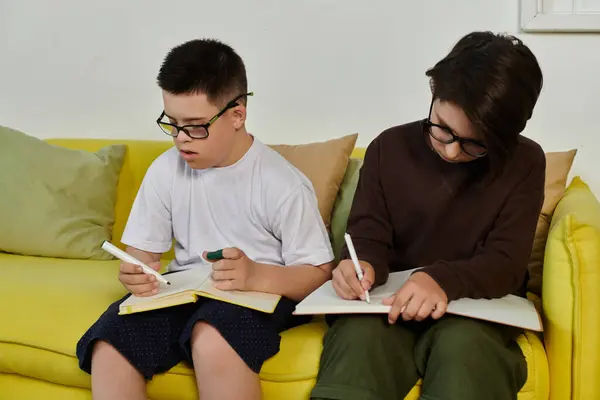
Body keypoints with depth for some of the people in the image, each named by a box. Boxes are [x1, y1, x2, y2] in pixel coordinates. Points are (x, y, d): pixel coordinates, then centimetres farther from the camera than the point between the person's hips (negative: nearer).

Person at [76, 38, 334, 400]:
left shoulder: (284, 185, -11)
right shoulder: (166, 170, 2)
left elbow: (318, 273, -8)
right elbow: (142, 253, 8)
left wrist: (255, 275, -27)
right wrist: (135, 275, -17)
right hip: (183, 292, 4)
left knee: (213, 340, -37)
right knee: (109, 346, -25)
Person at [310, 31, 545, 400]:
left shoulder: (525, 163, -1)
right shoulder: (389, 147, 4)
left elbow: (507, 263, -8)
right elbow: (369, 237, 4)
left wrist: (443, 281, -28)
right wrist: (363, 266, -21)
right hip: (388, 303, 2)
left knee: (463, 344, -36)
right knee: (359, 334, -32)